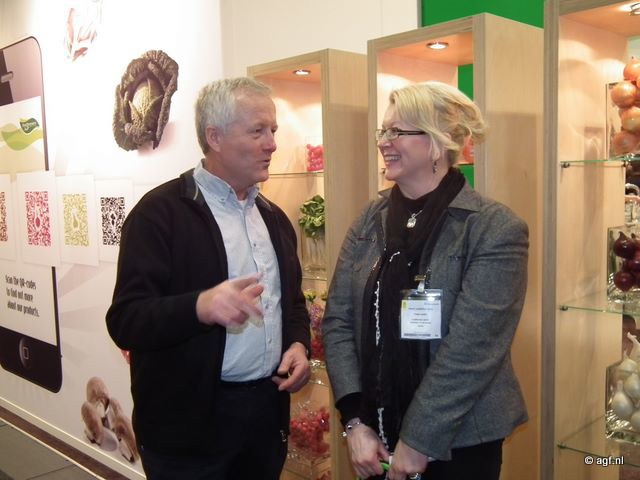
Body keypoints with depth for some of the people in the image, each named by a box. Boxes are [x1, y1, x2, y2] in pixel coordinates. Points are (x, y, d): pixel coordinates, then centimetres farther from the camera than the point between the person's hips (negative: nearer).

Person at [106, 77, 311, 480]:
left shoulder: (274, 216, 11)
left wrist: (298, 344, -1)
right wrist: (200, 306, -35)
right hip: (191, 420, -6)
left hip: (267, 408, 6)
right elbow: (126, 321, -17)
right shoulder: (161, 211, -11)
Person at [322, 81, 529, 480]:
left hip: (459, 440, -4)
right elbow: (338, 320, -1)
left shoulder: (497, 230, -13)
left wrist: (417, 441, -16)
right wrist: (356, 422, -8)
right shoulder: (369, 222, 1)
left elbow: (471, 349, -17)